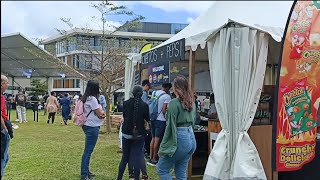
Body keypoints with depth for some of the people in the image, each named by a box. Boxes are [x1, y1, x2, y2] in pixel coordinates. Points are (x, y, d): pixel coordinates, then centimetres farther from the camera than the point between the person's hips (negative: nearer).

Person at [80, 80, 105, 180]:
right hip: (92, 127, -10)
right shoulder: (92, 99, -17)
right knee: (88, 150, -7)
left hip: (89, 126, 10)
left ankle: (86, 171, 27)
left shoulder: (87, 98, 13)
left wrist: (101, 112, -3)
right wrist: (103, 113, 6)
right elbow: (100, 114, -14)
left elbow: (99, 112, 16)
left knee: (88, 150, 17)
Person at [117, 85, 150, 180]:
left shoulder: (126, 103, -5)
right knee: (137, 157, 5)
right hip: (139, 134, -2)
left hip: (126, 133, 2)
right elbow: (147, 119, 0)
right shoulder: (144, 105, -10)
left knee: (125, 157, 13)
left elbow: (124, 116, 8)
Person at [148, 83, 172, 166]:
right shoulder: (167, 96, -12)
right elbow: (164, 110, -17)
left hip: (153, 119, 7)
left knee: (153, 139, 14)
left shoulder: (154, 93, 7)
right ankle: (154, 159, 5)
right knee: (157, 140, -1)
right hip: (161, 120, -7)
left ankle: (151, 158, 19)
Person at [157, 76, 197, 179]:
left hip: (180, 138, -8)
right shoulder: (191, 102, 11)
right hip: (191, 138, 8)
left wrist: (164, 146, -11)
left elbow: (171, 126, -15)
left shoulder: (174, 103, -13)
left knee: (162, 169, 5)